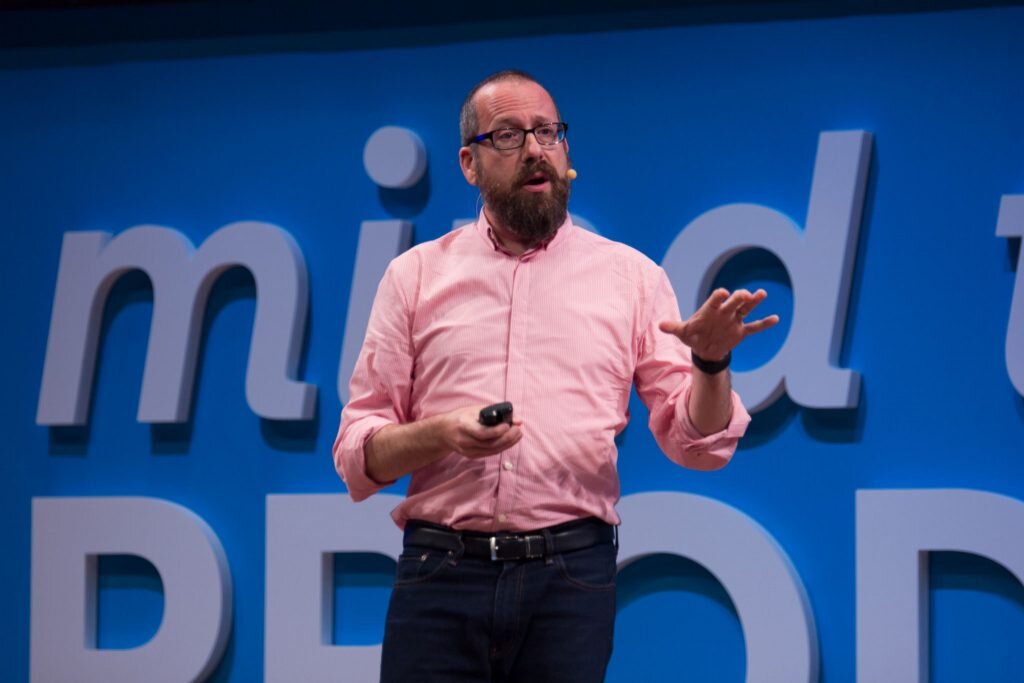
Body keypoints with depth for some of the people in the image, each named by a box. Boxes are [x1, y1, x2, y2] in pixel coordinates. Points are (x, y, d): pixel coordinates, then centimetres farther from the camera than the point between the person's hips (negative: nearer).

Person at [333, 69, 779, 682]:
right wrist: (441, 434, -13)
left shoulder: (631, 276, 10)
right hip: (441, 571, 0)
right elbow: (358, 455, 7)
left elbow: (698, 443, 4)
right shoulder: (416, 275, 10)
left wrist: (711, 362, -15)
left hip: (571, 578, 0)